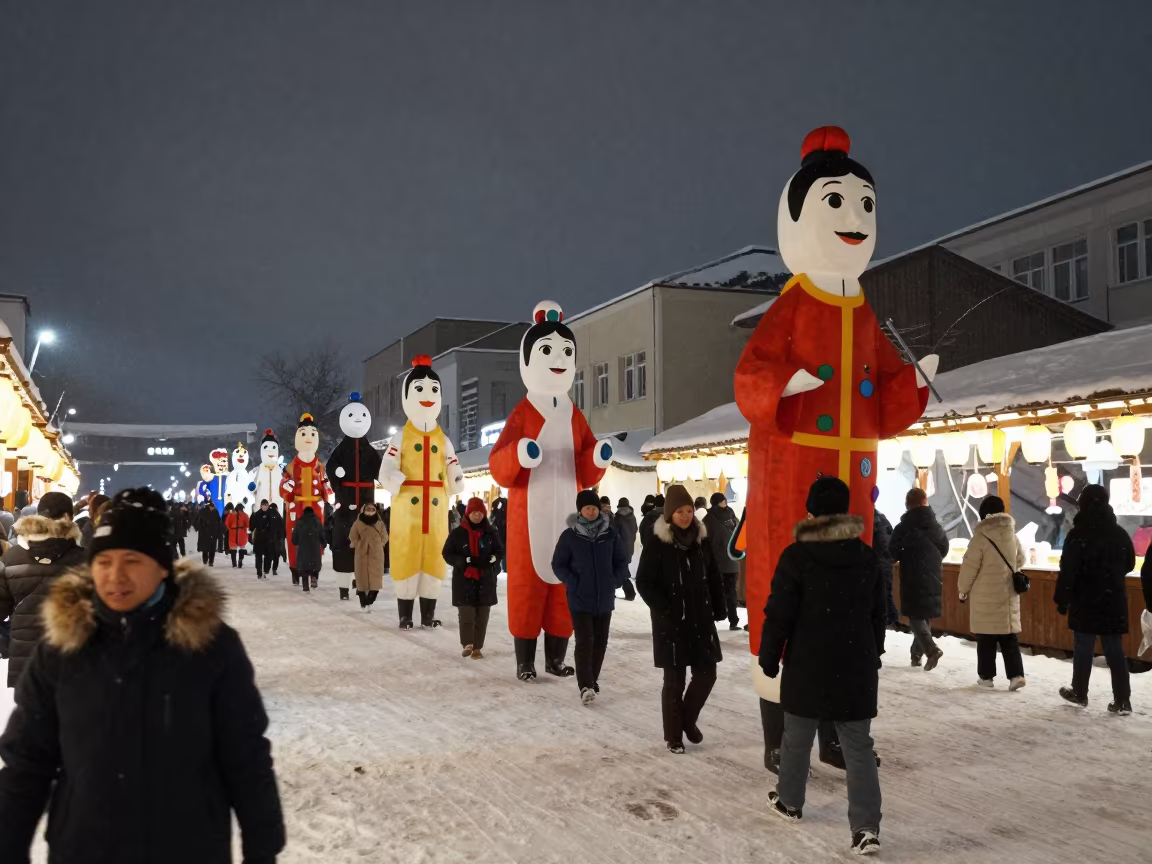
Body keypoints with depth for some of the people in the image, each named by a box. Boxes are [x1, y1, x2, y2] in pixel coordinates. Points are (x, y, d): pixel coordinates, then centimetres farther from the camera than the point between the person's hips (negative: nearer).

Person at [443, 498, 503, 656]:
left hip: (486, 581, 2)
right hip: (464, 580, -2)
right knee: (466, 615, -9)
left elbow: (500, 551, 14)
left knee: (482, 616, 5)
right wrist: (463, 561, -15)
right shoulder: (458, 533, -4)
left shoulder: (491, 532, 3)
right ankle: (467, 644, 7)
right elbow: (447, 553, 0)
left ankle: (477, 647, 16)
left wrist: (494, 558, -9)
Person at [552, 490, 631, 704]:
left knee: (600, 642, 11)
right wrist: (573, 583, -11)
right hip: (580, 599, -3)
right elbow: (558, 564, 0)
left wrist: (615, 582, -3)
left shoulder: (610, 534, 0)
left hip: (605, 599, 3)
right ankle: (585, 686, -14)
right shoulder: (570, 536, -5)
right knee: (584, 642, -11)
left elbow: (622, 561, 9)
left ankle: (592, 681, 25)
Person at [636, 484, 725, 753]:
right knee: (674, 679, 3)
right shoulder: (657, 543, -9)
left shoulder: (701, 539, 5)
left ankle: (689, 719, 28)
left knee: (706, 673, 4)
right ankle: (673, 736, 17)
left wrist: (719, 608, 4)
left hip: (701, 619, 4)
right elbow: (644, 582, -8)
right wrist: (663, 609, -16)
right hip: (671, 622, -4)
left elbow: (713, 577, 12)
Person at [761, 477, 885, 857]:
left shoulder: (796, 556, -12)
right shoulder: (867, 556, 3)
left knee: (797, 739, 16)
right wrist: (873, 656, 23)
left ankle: (789, 801, 34)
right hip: (857, 667, 3)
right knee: (858, 747, 4)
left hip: (807, 667, -3)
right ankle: (866, 827, -2)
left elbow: (779, 615, -10)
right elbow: (878, 614, 11)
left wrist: (769, 658, 2)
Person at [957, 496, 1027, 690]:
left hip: (985, 596, -5)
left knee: (986, 638, 5)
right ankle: (1016, 674, 1)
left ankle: (986, 676, 10)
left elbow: (969, 567, -11)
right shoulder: (1012, 535, 3)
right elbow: (1020, 560, 18)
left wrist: (963, 590, 3)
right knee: (1009, 637, 9)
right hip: (1009, 595, 5)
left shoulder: (981, 537, -14)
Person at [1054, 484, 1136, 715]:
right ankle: (1122, 700, 4)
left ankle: (1079, 693, 21)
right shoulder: (1120, 533, 3)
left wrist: (1062, 599, -8)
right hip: (1114, 601, 4)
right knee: (1115, 649, 7)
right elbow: (1130, 564, 17)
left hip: (1086, 601, -4)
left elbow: (1068, 572, -16)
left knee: (1084, 647, 8)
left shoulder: (1078, 534, -14)